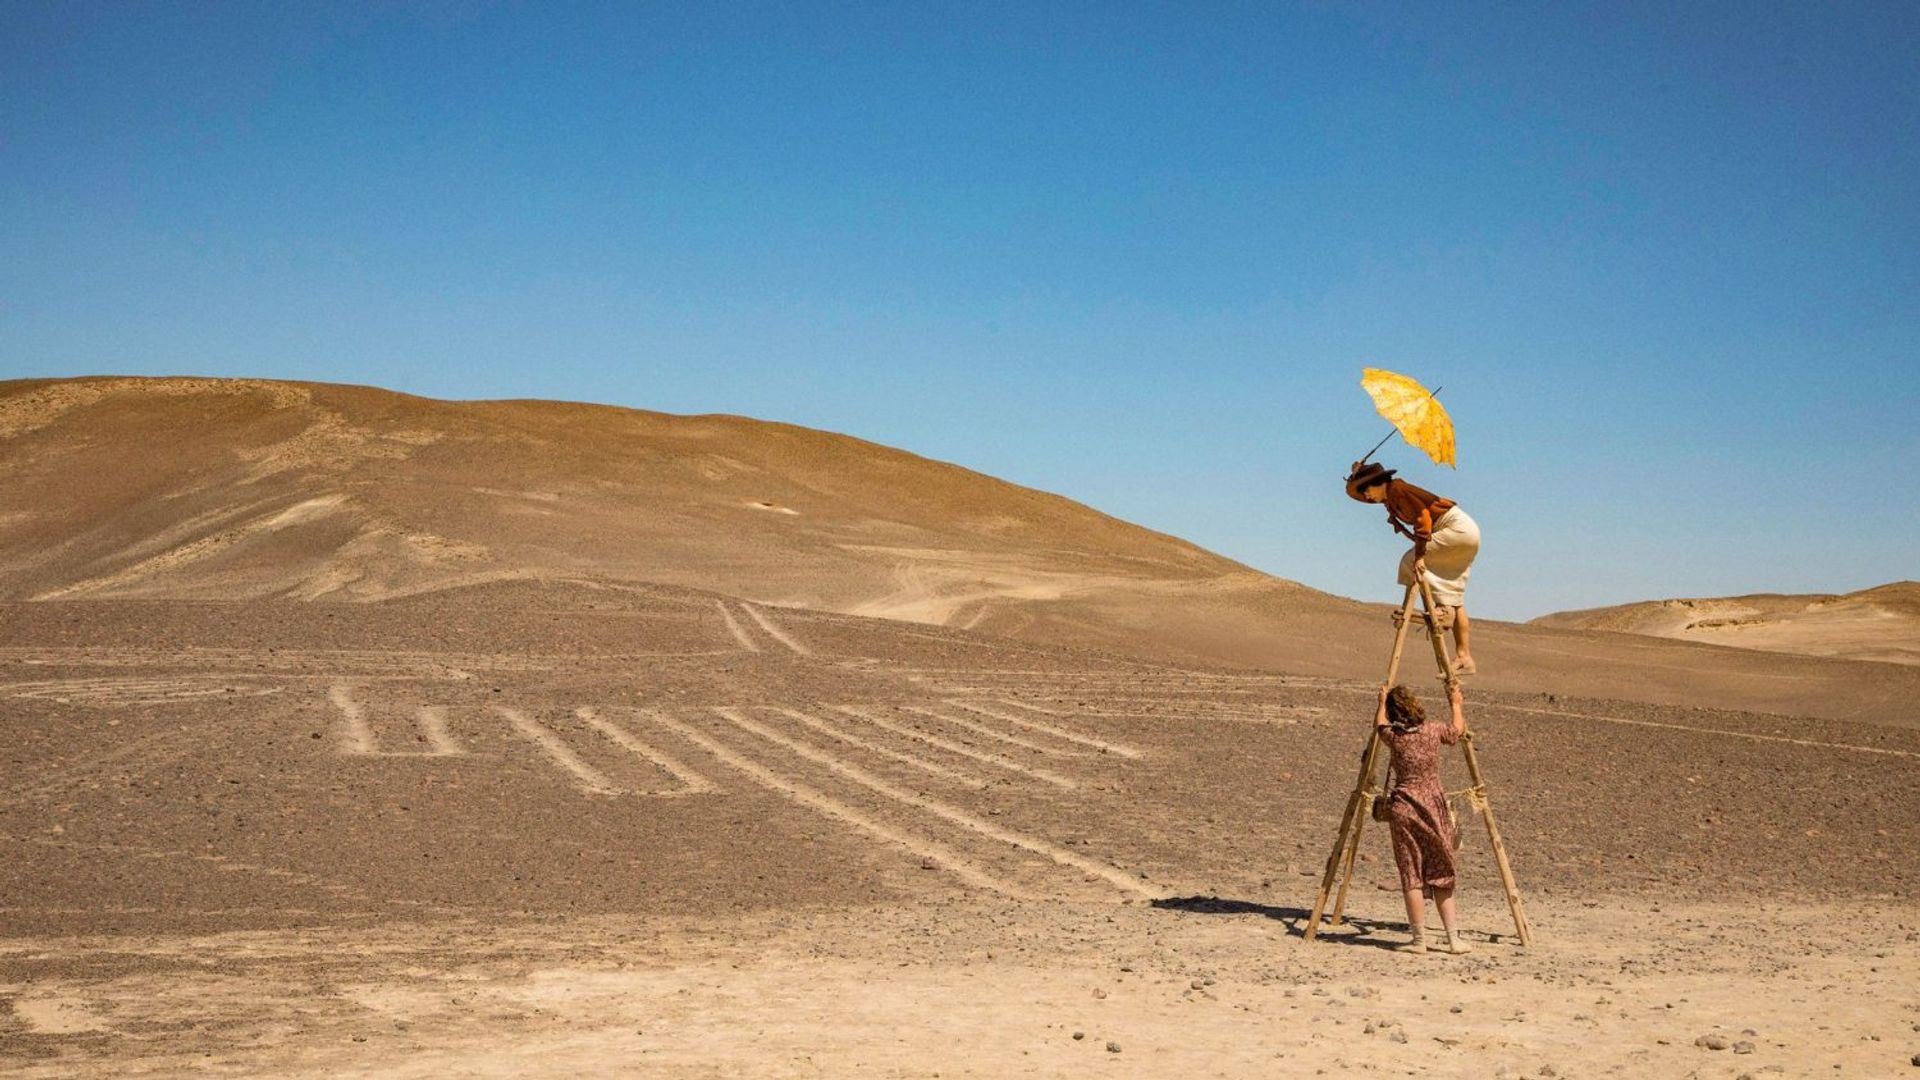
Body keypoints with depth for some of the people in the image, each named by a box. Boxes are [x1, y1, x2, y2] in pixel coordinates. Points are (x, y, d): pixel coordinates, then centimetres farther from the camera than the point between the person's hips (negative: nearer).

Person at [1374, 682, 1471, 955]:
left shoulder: (1392, 736, -5)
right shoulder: (1433, 731, -2)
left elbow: (1379, 725, 20)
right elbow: (1458, 729, 21)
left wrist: (1382, 702, 38)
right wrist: (1455, 703, 36)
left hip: (1404, 809, -2)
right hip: (1434, 807, 2)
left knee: (1411, 876, 2)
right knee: (1440, 875, 10)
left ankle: (1419, 939, 3)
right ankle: (1453, 939, 11)